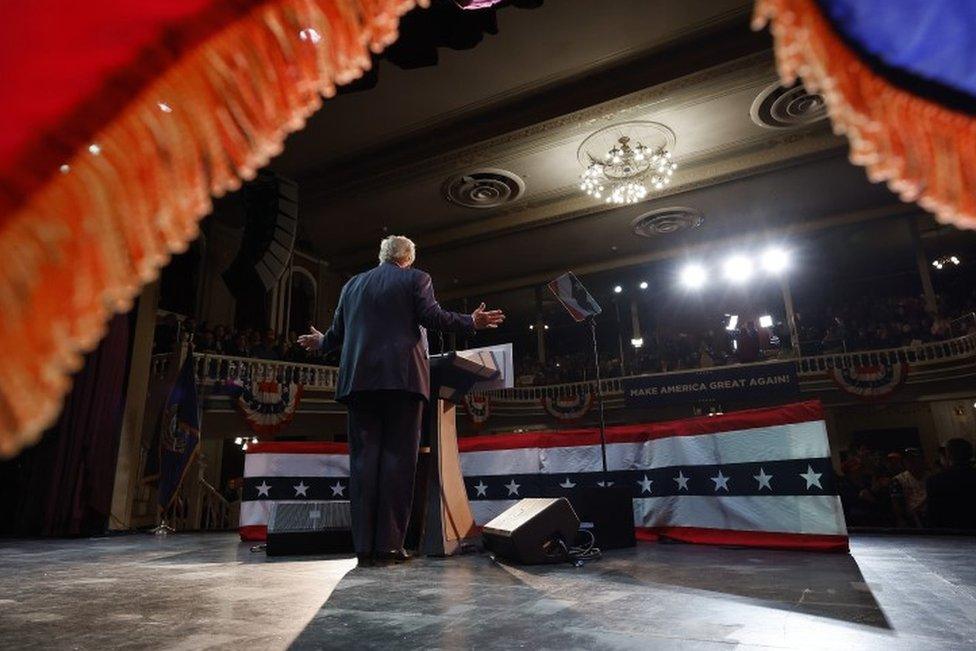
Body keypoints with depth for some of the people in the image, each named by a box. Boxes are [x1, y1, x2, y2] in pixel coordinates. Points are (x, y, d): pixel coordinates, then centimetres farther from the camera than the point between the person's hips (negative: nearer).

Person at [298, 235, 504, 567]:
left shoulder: (353, 284, 19)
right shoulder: (415, 278, 8)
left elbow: (337, 332, 18)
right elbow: (432, 317, -5)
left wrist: (319, 342, 39)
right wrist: (472, 322, 5)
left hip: (359, 379, 4)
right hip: (402, 377, -4)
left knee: (363, 458, 3)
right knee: (397, 457, -2)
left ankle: (364, 545, 3)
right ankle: (389, 544, -4)